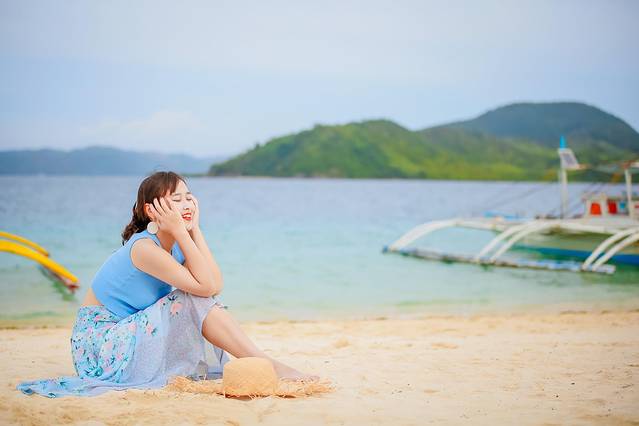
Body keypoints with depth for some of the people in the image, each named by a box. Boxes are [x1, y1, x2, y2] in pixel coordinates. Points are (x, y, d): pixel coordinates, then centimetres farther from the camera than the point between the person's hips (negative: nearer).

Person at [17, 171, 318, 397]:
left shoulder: (177, 242, 2)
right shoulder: (144, 247, -23)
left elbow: (217, 284, -11)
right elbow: (206, 286, -27)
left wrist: (194, 229, -10)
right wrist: (181, 232, -26)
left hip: (130, 331, 9)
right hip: (100, 339, -9)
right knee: (196, 300, -20)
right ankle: (269, 367, -17)